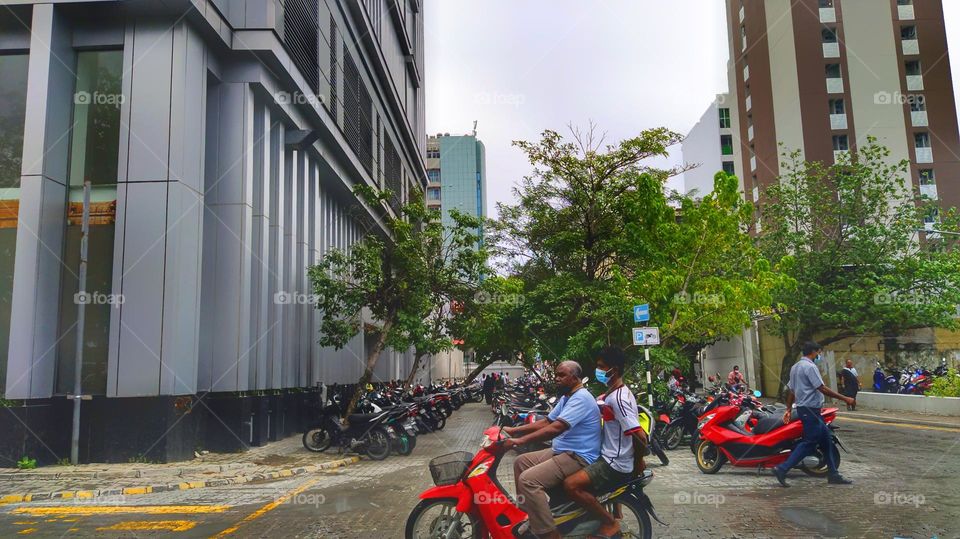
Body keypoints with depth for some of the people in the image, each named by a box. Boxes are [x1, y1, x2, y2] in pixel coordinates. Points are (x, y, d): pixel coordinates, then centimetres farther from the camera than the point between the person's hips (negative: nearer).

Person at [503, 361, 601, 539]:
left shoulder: (580, 398, -19)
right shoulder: (566, 397, 15)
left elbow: (555, 428, -30)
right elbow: (545, 422, 17)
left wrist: (520, 440, -32)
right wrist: (513, 430, 8)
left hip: (578, 457, -11)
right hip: (562, 451, 11)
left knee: (528, 480, -23)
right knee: (520, 462, 12)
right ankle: (526, 514, 16)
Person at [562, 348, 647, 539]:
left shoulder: (617, 398, -21)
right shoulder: (616, 393, 10)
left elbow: (640, 436, -26)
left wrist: (638, 462, -11)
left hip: (615, 464, -10)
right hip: (610, 458, 10)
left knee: (571, 485, -25)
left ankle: (610, 523, -9)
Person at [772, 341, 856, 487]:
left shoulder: (795, 367, 16)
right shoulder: (809, 366, -15)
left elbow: (791, 390, 18)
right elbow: (822, 389, -18)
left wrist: (788, 409, 21)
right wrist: (845, 399, -13)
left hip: (803, 408, 10)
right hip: (810, 409, -10)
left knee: (826, 439, 13)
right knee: (809, 442, -9)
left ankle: (833, 475, 16)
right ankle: (782, 469, -11)